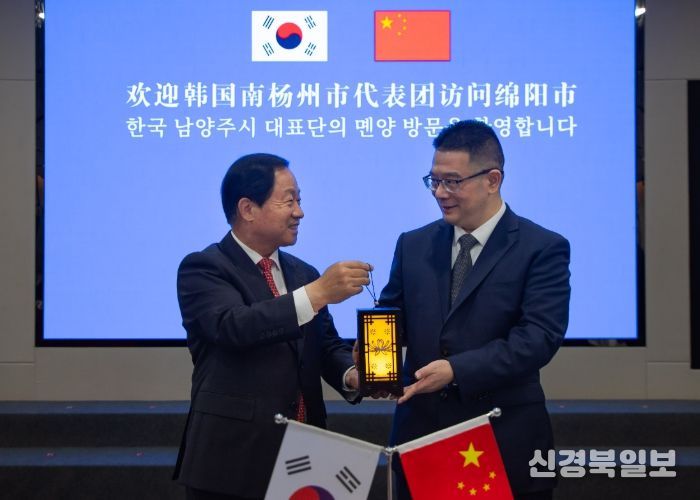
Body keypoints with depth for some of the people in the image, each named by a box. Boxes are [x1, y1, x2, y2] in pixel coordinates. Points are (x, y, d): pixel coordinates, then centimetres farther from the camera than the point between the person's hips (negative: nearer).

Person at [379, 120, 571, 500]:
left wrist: (457, 370, -25)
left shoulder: (542, 249, -5)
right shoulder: (413, 245, 10)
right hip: (420, 436, 4)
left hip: (505, 442, -4)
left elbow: (539, 336, -15)